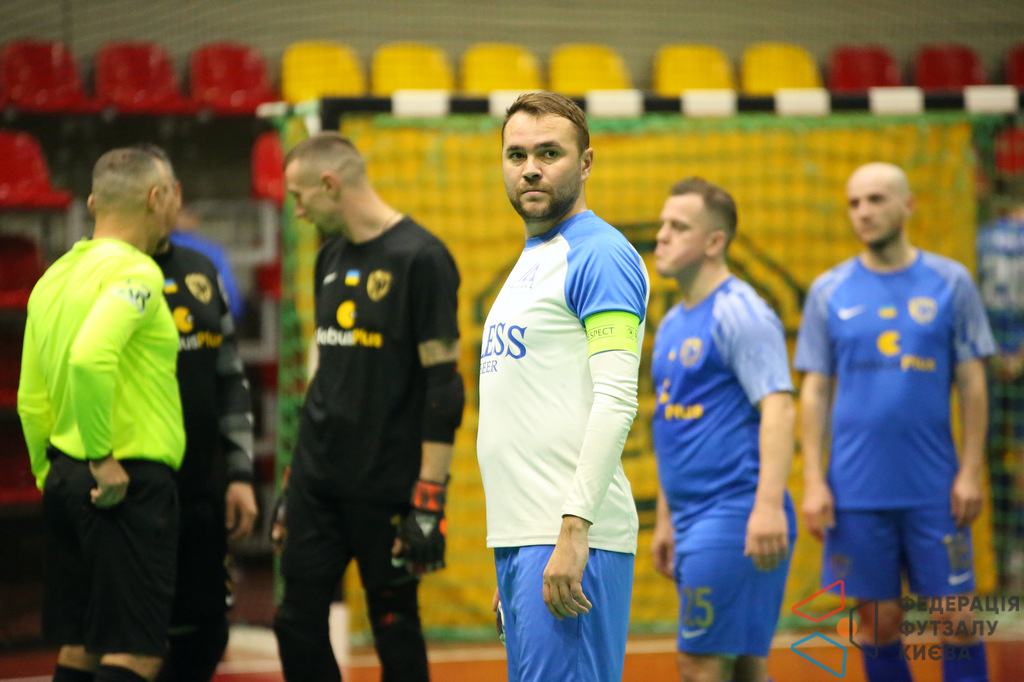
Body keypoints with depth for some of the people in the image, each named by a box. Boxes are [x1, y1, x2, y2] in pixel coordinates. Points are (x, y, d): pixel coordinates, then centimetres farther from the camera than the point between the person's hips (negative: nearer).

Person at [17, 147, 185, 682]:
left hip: (66, 479, 9)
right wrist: (102, 459, -22)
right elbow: (90, 357, -30)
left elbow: (31, 401, 16)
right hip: (130, 485, -9)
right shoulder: (134, 272, -13)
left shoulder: (56, 276, 13)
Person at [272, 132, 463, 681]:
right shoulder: (331, 258, 13)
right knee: (298, 622, 5)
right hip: (318, 479, 7)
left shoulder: (420, 259, -11)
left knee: (394, 624, 2)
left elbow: (444, 385, -14)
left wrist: (430, 498, -17)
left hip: (387, 487, -7)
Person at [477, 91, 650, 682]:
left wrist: (573, 532, -24)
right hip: (521, 540, 10)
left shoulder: (600, 255, -8)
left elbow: (616, 402, -18)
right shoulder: (532, 261, 21)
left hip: (568, 543, -10)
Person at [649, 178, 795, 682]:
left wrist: (769, 505, -28)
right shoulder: (673, 324, 19)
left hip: (734, 518, -9)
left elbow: (778, 408, -18)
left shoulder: (739, 313, -9)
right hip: (695, 521, 9)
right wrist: (664, 521, 23)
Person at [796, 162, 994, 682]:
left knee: (956, 619, -1)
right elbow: (815, 392, 6)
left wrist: (971, 471, -4)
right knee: (878, 621, 5)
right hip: (858, 492, 1)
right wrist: (813, 481, -1)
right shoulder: (829, 292, 6)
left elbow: (971, 383, 4)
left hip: (935, 491, -1)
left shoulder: (951, 282, 3)